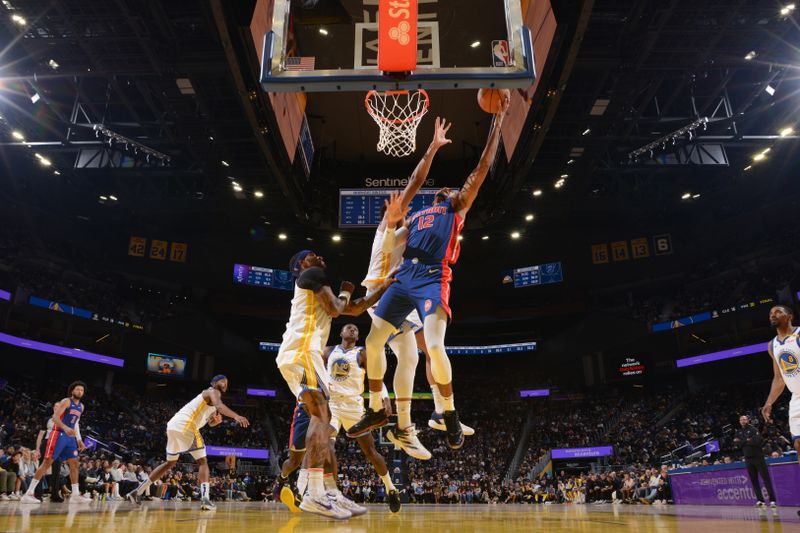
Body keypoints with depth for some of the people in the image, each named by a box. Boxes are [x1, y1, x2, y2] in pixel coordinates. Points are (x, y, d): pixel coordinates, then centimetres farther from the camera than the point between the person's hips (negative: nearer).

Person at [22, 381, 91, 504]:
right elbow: (55, 417, -18)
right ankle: (28, 493, -5)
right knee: (47, 462, -10)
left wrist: (79, 440, 18)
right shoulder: (66, 401, -8)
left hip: (70, 436, 8)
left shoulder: (81, 406, 16)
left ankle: (75, 495, 4)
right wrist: (65, 428, -34)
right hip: (58, 434, -8)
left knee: (74, 464, 3)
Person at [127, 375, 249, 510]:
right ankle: (205, 498, -18)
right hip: (185, 425, -9)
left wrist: (217, 420, 12)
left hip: (173, 425, 9)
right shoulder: (213, 392, 2)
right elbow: (219, 405, -23)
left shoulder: (208, 397, 31)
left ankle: (138, 491, 26)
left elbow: (211, 423, 35)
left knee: (171, 462, 23)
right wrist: (236, 416, -36)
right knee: (202, 461, -6)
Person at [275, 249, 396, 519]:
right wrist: (345, 293, 10)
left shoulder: (316, 283, 32)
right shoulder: (312, 274, 3)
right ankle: (314, 495, -23)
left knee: (321, 418, 9)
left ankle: (326, 492, 9)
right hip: (301, 352, -10)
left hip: (295, 354, 10)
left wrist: (383, 288, 30)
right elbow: (334, 310, -10)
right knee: (321, 416, -17)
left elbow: (355, 310, 32)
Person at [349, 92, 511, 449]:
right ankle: (375, 411, 18)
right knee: (373, 341, 1)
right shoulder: (415, 216, 29)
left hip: (433, 280, -6)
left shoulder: (457, 207, 15)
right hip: (404, 278, 6)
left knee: (434, 347, -23)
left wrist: (499, 120, 5)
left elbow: (482, 168, 7)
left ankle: (450, 414, 0)